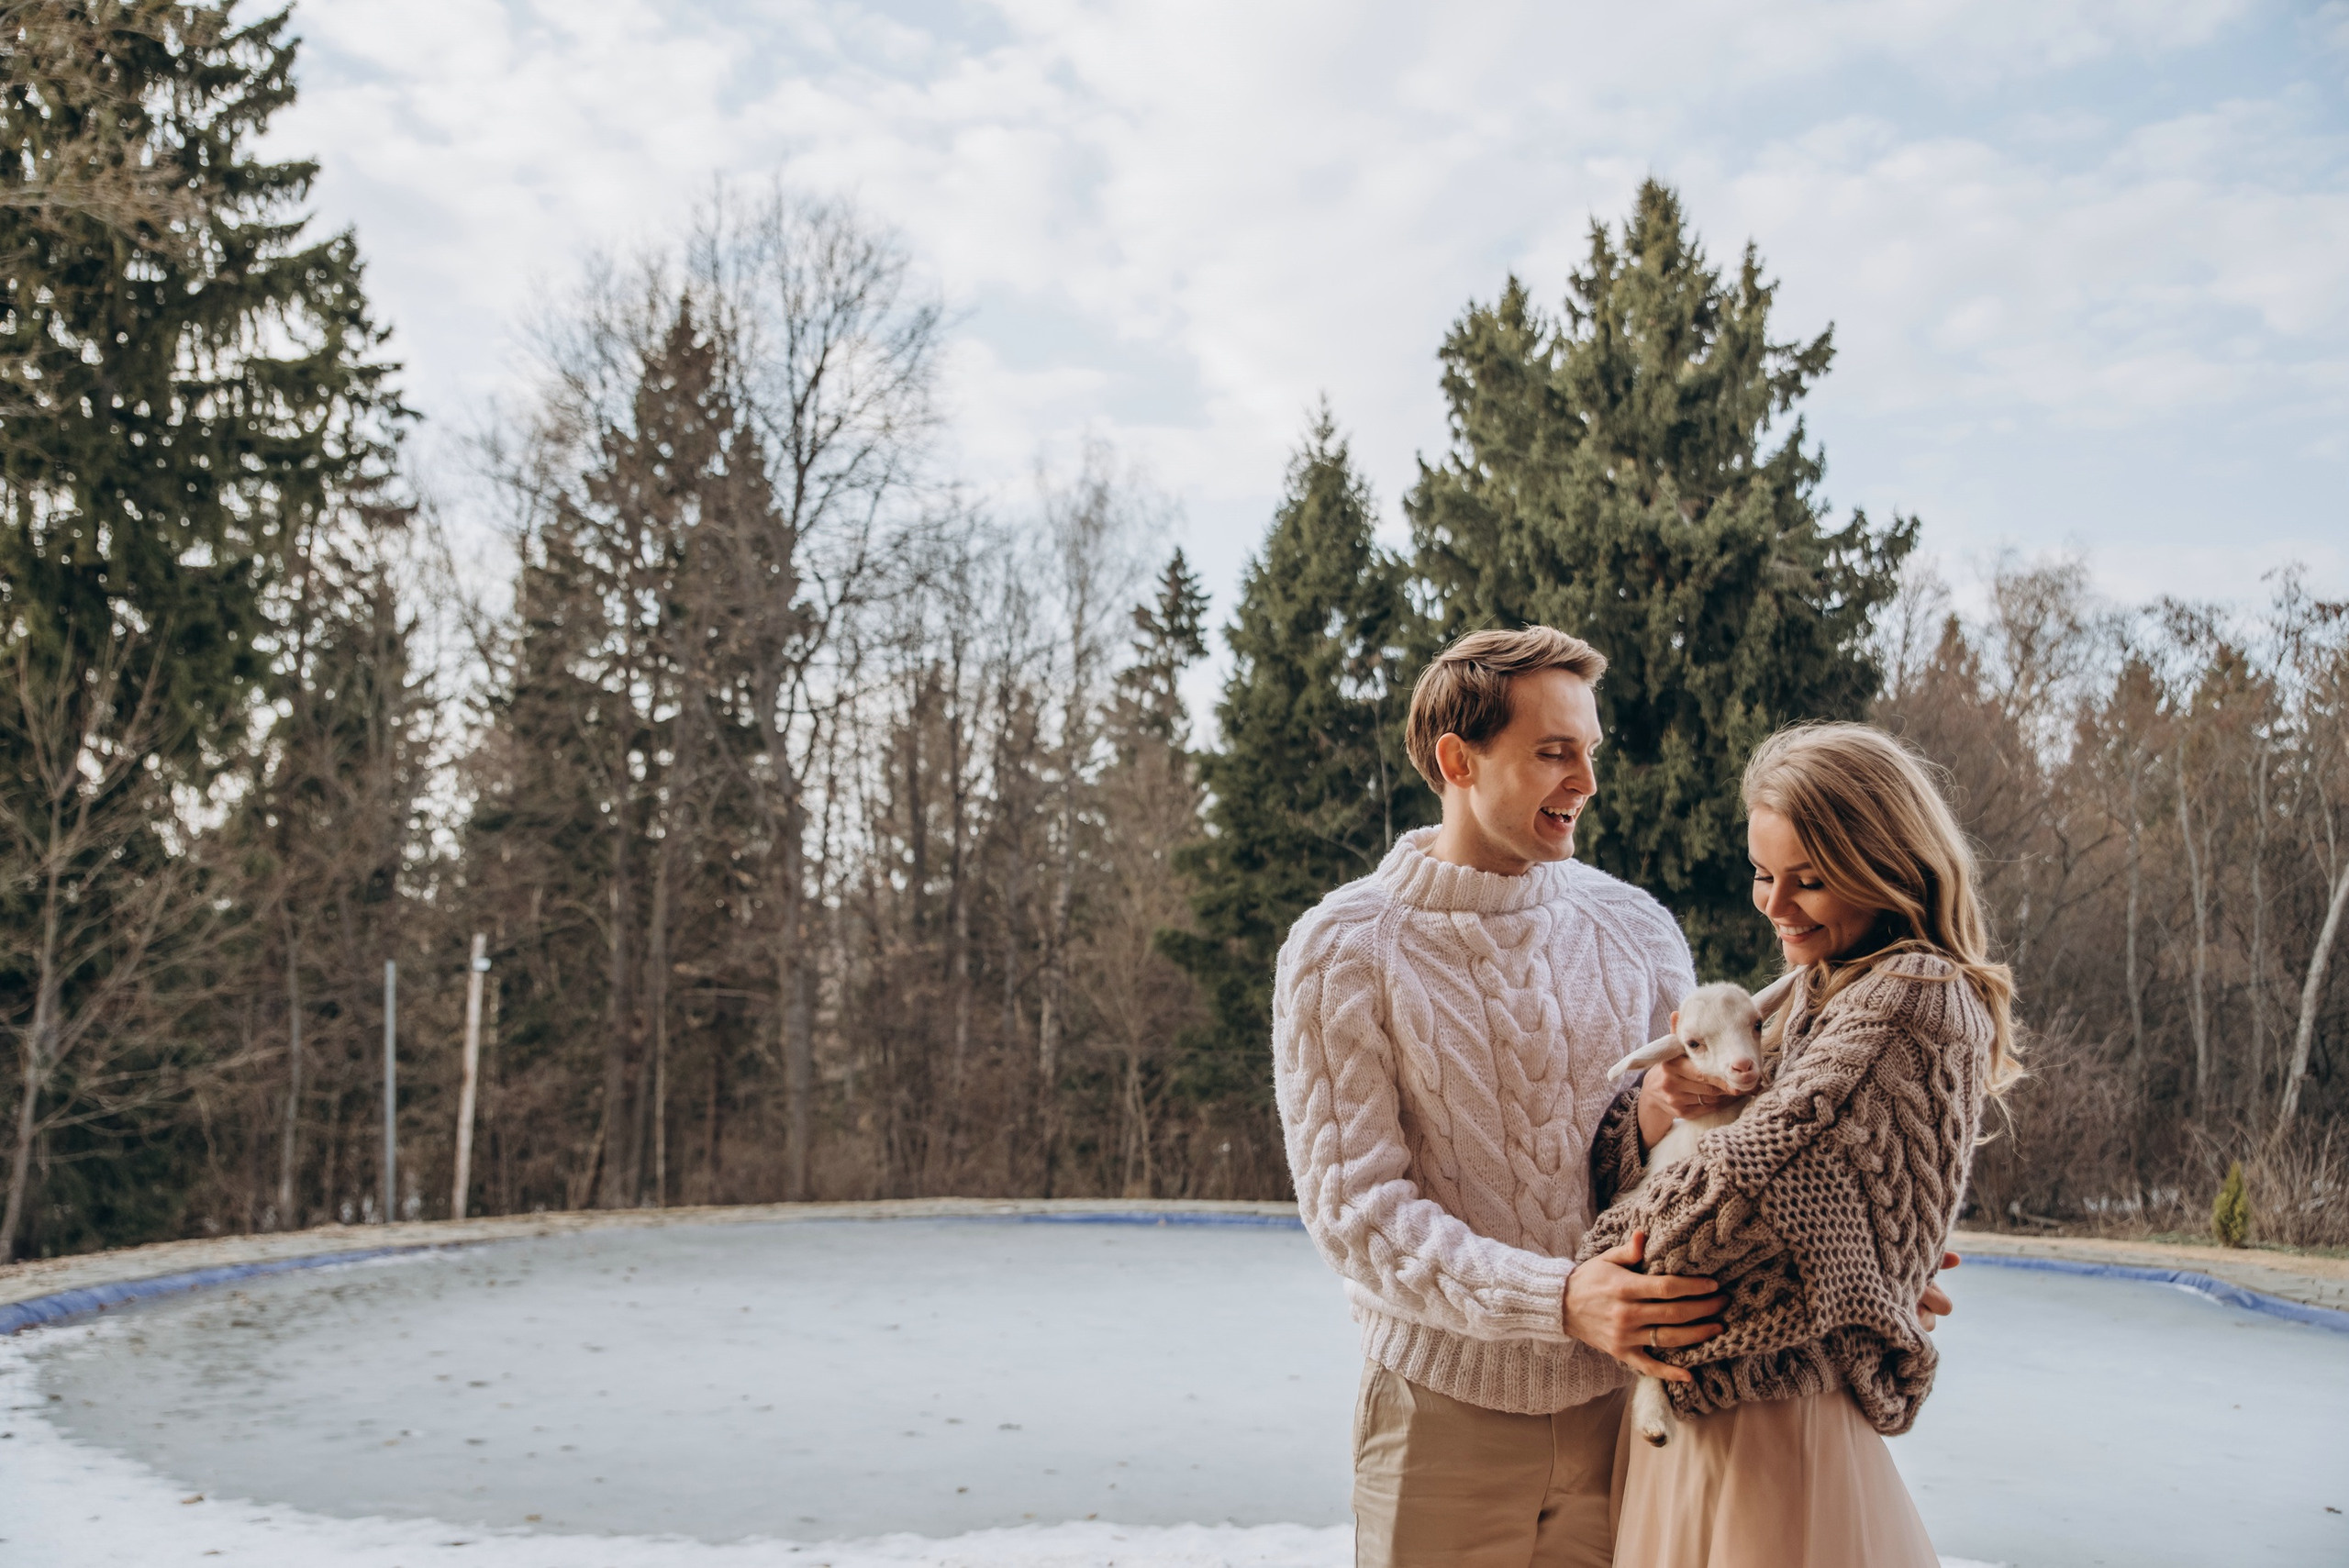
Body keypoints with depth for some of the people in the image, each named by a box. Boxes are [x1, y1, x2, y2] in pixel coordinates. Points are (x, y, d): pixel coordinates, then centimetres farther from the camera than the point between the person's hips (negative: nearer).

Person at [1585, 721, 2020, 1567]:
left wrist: (1608, 1255, -10)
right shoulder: (1814, 997, 10)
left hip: (1775, 1427, -8)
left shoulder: (1917, 996, -16)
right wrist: (1652, 1110, -13)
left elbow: (1750, 1176, -24)